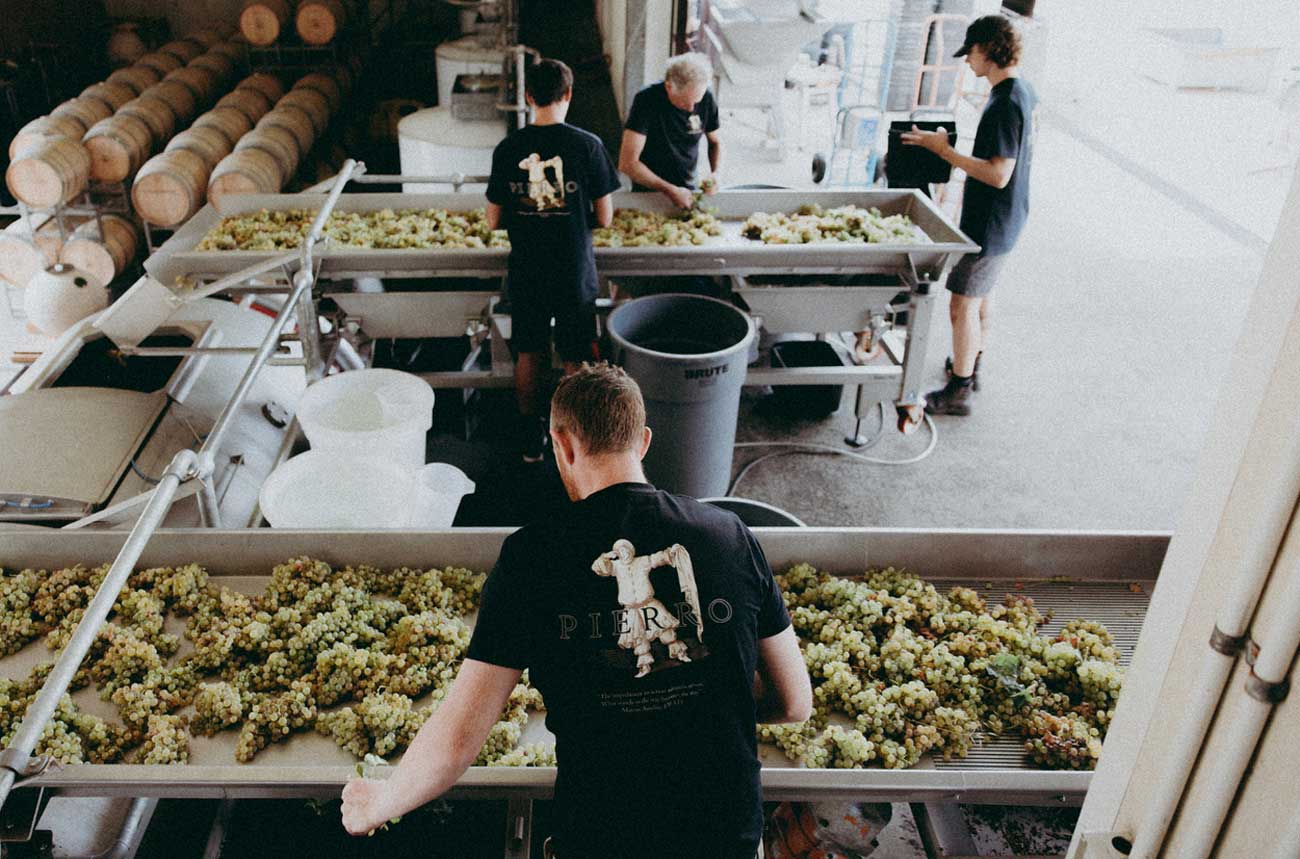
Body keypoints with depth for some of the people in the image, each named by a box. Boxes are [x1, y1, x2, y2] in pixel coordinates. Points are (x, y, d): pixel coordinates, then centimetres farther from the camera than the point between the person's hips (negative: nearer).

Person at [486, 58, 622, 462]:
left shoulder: (507, 149, -5)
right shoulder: (588, 146, -11)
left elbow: (494, 220, 0)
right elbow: (605, 217, -7)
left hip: (525, 271, 2)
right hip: (574, 272, -2)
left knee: (529, 355, 17)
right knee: (575, 360, 12)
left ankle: (530, 439, 28)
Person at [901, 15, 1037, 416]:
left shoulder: (1005, 103, -24)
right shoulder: (1024, 91, 7)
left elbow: (999, 175, -28)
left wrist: (945, 150, -24)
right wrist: (957, 152, 14)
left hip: (990, 222, -10)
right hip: (1004, 217, 10)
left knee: (963, 304, -2)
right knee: (982, 294, 23)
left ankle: (958, 393, 6)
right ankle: (972, 367, 40)